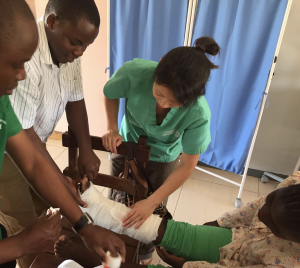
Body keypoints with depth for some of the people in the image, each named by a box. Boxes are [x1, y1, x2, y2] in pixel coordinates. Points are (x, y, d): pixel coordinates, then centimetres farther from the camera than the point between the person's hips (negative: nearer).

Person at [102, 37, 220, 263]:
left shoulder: (198, 114, -36)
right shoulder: (135, 72, -35)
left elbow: (187, 166, -23)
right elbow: (110, 95, -10)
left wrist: (151, 203, -23)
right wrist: (112, 129, -22)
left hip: (163, 158, -1)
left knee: (149, 215, 15)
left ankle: (144, 255, 50)